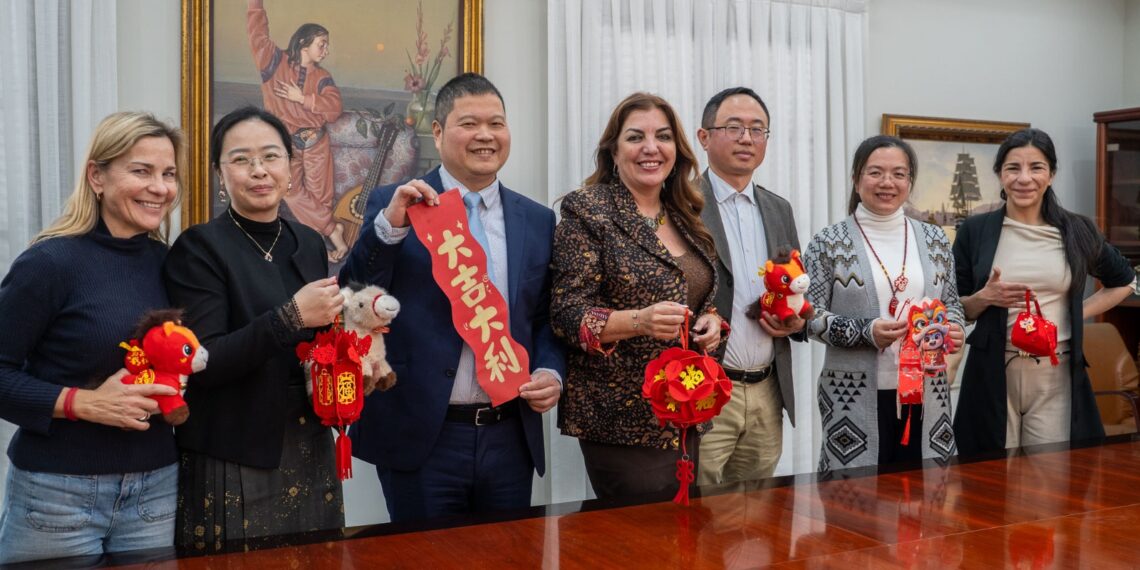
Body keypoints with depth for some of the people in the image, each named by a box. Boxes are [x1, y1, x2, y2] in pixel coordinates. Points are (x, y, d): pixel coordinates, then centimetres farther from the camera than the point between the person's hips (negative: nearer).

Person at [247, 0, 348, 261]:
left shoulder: (322, 76, 3)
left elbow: (334, 109, -10)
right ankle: (333, 230, 5)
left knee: (320, 196, 2)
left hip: (316, 143, 1)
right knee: (293, 193, -4)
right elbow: (257, 31, -9)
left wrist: (302, 98, -16)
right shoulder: (275, 61, -2)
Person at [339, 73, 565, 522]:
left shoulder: (538, 220, 8)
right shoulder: (393, 206, -1)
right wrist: (389, 226, -20)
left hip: (510, 438, 3)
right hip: (420, 438, -3)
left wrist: (551, 373, -5)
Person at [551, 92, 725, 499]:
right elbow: (568, 315, -12)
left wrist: (710, 320, -1)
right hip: (623, 419, -6)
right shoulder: (587, 210, -8)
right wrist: (640, 320, -28)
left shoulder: (686, 218, 11)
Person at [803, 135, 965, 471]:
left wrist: (952, 330, -6)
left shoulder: (934, 240, 9)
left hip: (926, 391, 4)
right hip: (856, 396, -3)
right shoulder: (829, 242, -2)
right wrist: (866, 332, -19)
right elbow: (810, 316, -5)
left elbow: (952, 304, 16)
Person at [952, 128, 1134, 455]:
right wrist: (984, 298, -14)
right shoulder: (975, 231, 1)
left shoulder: (1077, 231, 4)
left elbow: (1123, 281, 21)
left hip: (1057, 375, 1)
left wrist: (1079, 313, 7)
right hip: (992, 374, -1)